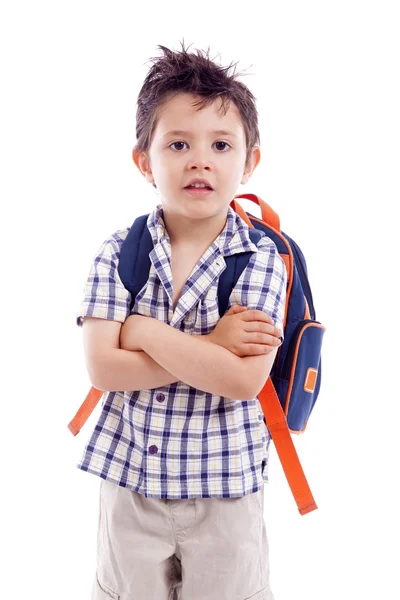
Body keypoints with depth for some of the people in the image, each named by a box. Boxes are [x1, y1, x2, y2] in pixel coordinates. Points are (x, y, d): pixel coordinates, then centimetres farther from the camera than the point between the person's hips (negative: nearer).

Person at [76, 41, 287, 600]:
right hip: (129, 477, 2)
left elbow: (244, 380, -23)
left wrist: (145, 331, -20)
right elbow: (102, 369, -17)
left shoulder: (261, 260, -13)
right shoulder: (118, 253, -8)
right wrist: (210, 348, -22)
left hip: (226, 490, -1)